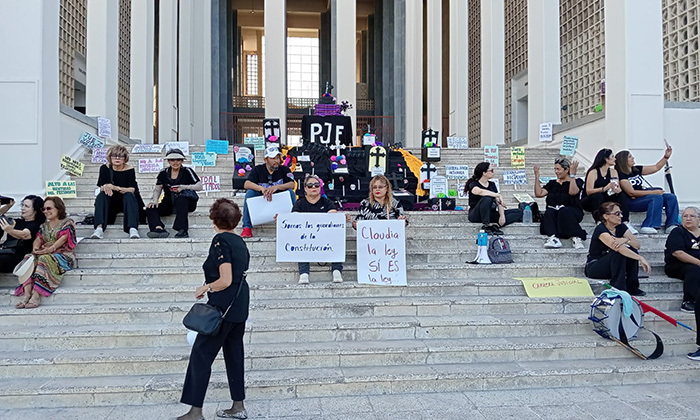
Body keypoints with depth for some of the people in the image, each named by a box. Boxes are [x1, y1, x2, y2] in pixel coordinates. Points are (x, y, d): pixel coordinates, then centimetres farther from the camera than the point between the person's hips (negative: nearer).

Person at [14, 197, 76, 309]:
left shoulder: (67, 223, 6)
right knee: (29, 259, -26)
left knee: (45, 259, -36)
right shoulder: (44, 226, 26)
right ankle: (27, 294, -40)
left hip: (63, 254, -6)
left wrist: (50, 248, -26)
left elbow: (63, 239, -10)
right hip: (43, 254, 6)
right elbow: (38, 239, 11)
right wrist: (36, 248, -13)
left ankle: (36, 295, -46)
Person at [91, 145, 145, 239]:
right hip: (111, 202, 2)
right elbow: (101, 188, -7)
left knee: (129, 195, -33)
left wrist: (114, 187, -32)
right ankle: (99, 228, -44)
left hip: (126, 202, -2)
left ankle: (133, 229, -50)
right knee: (101, 195, -26)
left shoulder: (130, 170, -9)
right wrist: (106, 188, -33)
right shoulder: (105, 168, -3)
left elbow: (131, 190, -17)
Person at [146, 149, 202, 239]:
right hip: (169, 204, 4)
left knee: (181, 200, -38)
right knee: (150, 209, -18)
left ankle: (183, 231, -45)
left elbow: (199, 186, -2)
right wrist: (154, 201, -4)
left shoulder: (187, 171, 3)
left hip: (186, 203, -4)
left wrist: (184, 187, -17)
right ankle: (159, 228, -45)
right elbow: (157, 190, 15)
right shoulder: (163, 173, 13)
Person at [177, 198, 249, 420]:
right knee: (234, 353, 15)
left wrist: (205, 288, -5)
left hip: (223, 306, -9)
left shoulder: (220, 241, -15)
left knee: (201, 354, 0)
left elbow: (225, 281, -21)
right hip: (240, 306, 9)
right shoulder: (240, 242, 11)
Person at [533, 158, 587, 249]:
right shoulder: (552, 183, 22)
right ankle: (553, 238, -51)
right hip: (554, 210, 3)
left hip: (572, 212, -3)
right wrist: (537, 176, 5)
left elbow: (572, 192, -15)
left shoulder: (576, 181, 9)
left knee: (563, 211, -37)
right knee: (549, 212, -31)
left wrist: (572, 174, -18)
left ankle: (576, 238, -41)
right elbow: (539, 194, 9)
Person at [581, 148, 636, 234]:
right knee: (598, 196, -35)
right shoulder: (593, 172, -15)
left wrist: (617, 189, -28)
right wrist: (605, 188, -38)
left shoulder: (613, 172, 6)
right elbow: (588, 191, -26)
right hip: (589, 202, -6)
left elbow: (619, 189, -3)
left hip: (605, 201, 6)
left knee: (622, 195, -16)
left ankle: (625, 223, -27)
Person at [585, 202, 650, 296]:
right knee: (618, 252, -30)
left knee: (632, 250, -16)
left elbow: (638, 244, -11)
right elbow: (618, 248, -38)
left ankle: (632, 287, -10)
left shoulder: (621, 227, -1)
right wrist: (641, 258, -43)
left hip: (612, 265, 7)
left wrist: (626, 240, -33)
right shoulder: (600, 230, -24)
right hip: (594, 268, -7)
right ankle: (618, 288, -23)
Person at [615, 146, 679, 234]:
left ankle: (671, 225, -15)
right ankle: (648, 226, -33)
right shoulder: (621, 175, -11)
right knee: (657, 197, -30)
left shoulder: (636, 169, 15)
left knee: (671, 197, -5)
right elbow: (632, 192, -17)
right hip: (632, 202, -9)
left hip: (644, 197, 9)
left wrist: (666, 157, 12)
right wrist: (654, 192, -17)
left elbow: (656, 168, 24)